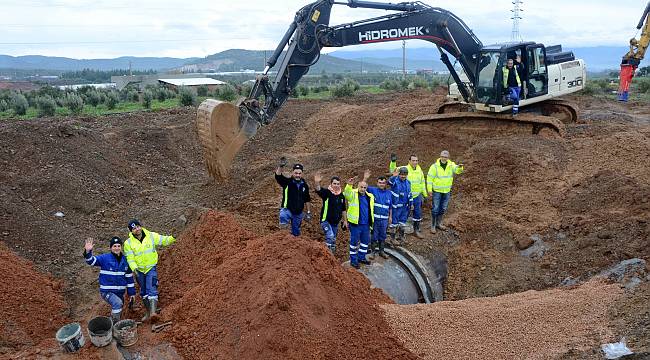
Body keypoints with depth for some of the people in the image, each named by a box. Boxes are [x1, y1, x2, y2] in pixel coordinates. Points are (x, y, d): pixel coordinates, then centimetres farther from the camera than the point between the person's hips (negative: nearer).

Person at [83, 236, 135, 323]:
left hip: (120, 292, 5)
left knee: (117, 312, 15)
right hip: (107, 291, -5)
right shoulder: (105, 258, -7)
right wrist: (88, 252, -42)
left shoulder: (125, 260, 5)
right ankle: (114, 324, -13)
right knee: (118, 303, -30)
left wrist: (131, 293, 11)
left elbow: (129, 277, 10)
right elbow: (91, 260, -20)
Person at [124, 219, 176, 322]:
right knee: (143, 292, 15)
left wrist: (173, 238, -28)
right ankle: (147, 313, 29)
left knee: (151, 289, -16)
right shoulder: (128, 243, -7)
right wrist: (134, 268, -28)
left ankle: (153, 312, -21)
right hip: (139, 270, 2)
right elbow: (130, 258, -11)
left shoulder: (151, 236, -7)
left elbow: (164, 240, -8)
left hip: (151, 268, -2)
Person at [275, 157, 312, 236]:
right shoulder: (287, 182, -8)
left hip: (298, 213, 4)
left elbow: (307, 200, 12)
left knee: (296, 233, 12)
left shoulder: (304, 185, 4)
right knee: (283, 216, -41)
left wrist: (309, 212, 11)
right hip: (287, 209, -4)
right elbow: (278, 176, -26)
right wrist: (281, 166, -44)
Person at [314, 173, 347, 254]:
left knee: (333, 240, 14)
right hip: (326, 220, -6)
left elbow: (343, 210, 14)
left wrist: (345, 220, 14)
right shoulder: (327, 193, -11)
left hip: (335, 222, 6)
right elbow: (319, 190, -33)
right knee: (330, 237, -23)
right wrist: (317, 183, -53)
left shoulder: (341, 196, 5)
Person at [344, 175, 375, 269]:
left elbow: (371, 209, 20)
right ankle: (353, 260, 16)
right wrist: (349, 185, -53)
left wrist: (371, 222, 20)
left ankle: (362, 257, 34)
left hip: (366, 224, 6)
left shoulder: (370, 197, 8)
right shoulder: (353, 194, -8)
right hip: (355, 224, -6)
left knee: (365, 241, 16)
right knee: (354, 242, 3)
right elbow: (347, 193, -33)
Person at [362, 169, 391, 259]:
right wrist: (365, 178, -26)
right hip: (375, 218, -3)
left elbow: (390, 207, 13)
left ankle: (381, 251, 26)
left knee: (382, 236, 13)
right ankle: (372, 251, 17)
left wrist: (390, 217, 12)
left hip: (384, 219, 3)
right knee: (374, 235, 5)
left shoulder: (389, 193, 7)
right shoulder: (373, 190, -1)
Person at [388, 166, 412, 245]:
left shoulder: (408, 182, 7)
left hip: (405, 206, 6)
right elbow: (389, 182, -32)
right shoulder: (395, 181, -11)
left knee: (403, 222, 15)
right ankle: (392, 237, 17)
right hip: (396, 206, -6)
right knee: (394, 222, 3)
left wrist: (411, 203, 15)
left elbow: (409, 194, 15)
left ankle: (401, 237, 30)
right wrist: (394, 176, -47)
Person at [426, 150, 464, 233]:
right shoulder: (435, 166, -11)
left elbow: (457, 170, -18)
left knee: (443, 209, 15)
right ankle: (433, 225, 10)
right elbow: (429, 178, -8)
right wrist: (429, 190, -11)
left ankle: (439, 223, 32)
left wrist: (460, 167, -41)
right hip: (437, 191, -4)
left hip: (447, 191, 4)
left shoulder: (451, 165, -1)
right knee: (435, 209, -1)